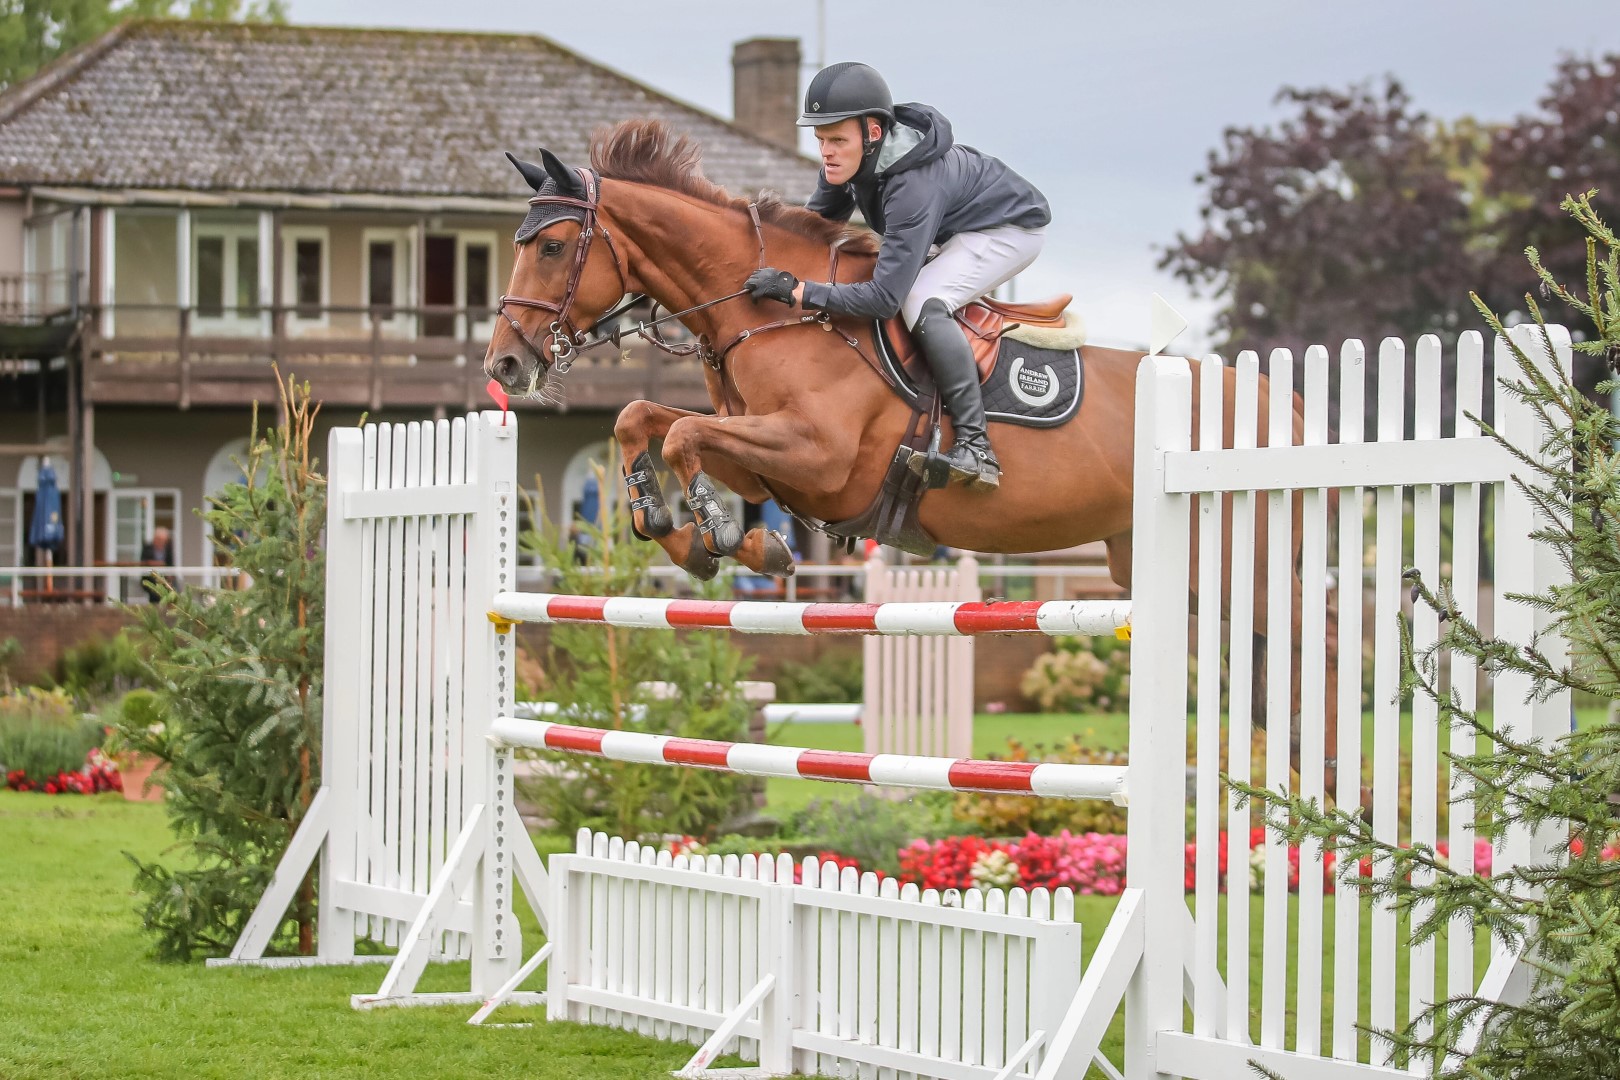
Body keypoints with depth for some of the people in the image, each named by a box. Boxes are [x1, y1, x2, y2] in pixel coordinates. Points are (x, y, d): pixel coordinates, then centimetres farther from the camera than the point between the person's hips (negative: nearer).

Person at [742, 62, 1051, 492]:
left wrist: (796, 291, -43)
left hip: (1011, 228, -10)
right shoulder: (848, 159, -14)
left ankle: (975, 446, -28)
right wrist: (778, 266, -10)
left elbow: (884, 298, -40)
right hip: (956, 228, 10)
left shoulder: (913, 186, -39)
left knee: (922, 301, -30)